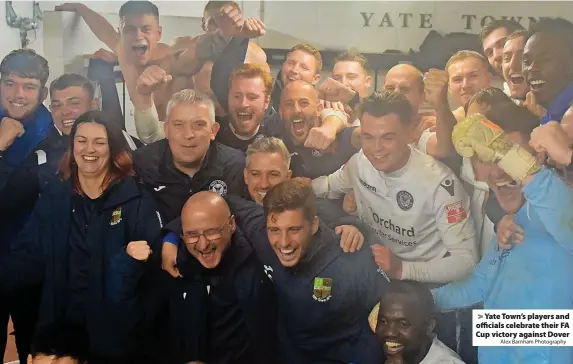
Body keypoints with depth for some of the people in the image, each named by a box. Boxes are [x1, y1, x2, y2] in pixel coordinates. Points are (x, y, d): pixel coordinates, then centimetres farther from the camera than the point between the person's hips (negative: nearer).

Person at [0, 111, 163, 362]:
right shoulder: (53, 197, 3)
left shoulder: (137, 201, -7)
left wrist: (135, 258, -29)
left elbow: (154, 264, -9)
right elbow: (27, 258, 1)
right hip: (62, 326, 3)